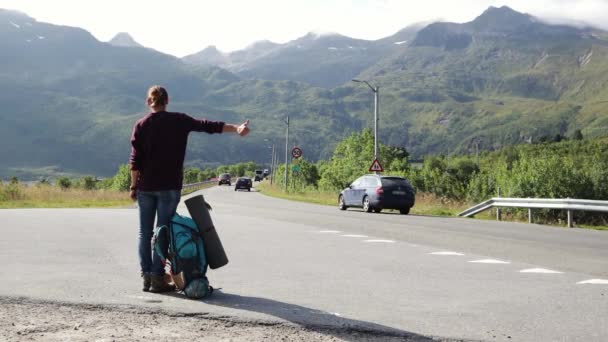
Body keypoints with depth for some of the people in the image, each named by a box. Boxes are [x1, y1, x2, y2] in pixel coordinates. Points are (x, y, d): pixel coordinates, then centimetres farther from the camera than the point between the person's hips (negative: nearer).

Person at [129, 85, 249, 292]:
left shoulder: (141, 125, 1)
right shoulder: (179, 121, -1)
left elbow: (135, 160, -2)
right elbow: (207, 126, -7)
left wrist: (134, 186, 4)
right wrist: (236, 129, -7)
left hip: (146, 186, 2)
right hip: (169, 186, -1)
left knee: (145, 232, 10)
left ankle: (147, 277, 11)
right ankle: (158, 278, 1)